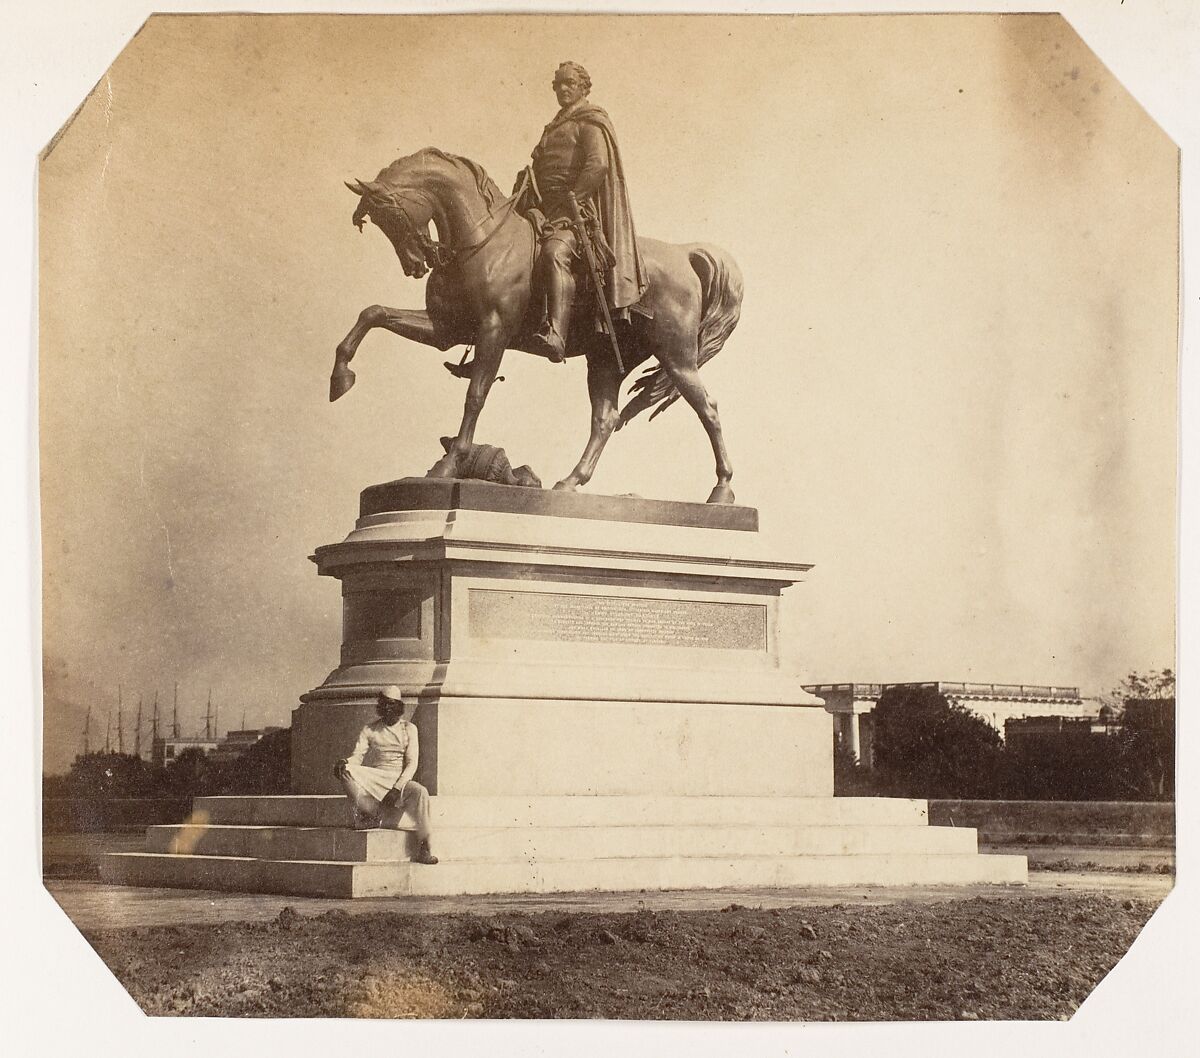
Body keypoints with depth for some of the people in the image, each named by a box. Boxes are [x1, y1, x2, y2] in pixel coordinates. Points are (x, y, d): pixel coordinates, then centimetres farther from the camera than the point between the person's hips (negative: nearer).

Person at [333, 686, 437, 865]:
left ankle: (423, 850, -33)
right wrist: (346, 762, -25)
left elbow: (411, 763, 0)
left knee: (420, 792, -35)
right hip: (375, 779, 1)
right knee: (345, 770, -27)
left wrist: (397, 788, -15)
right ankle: (368, 814, -20)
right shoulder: (370, 729, 14)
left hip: (400, 781, -1)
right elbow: (358, 755, 1)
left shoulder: (409, 729, 10)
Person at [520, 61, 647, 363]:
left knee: (554, 252, -37)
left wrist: (571, 201, -16)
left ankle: (556, 336, -53)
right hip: (548, 211, 10)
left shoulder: (590, 122, 3)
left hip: (577, 208, -10)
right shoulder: (556, 128, 30)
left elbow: (597, 165, -12)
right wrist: (535, 205, 15)